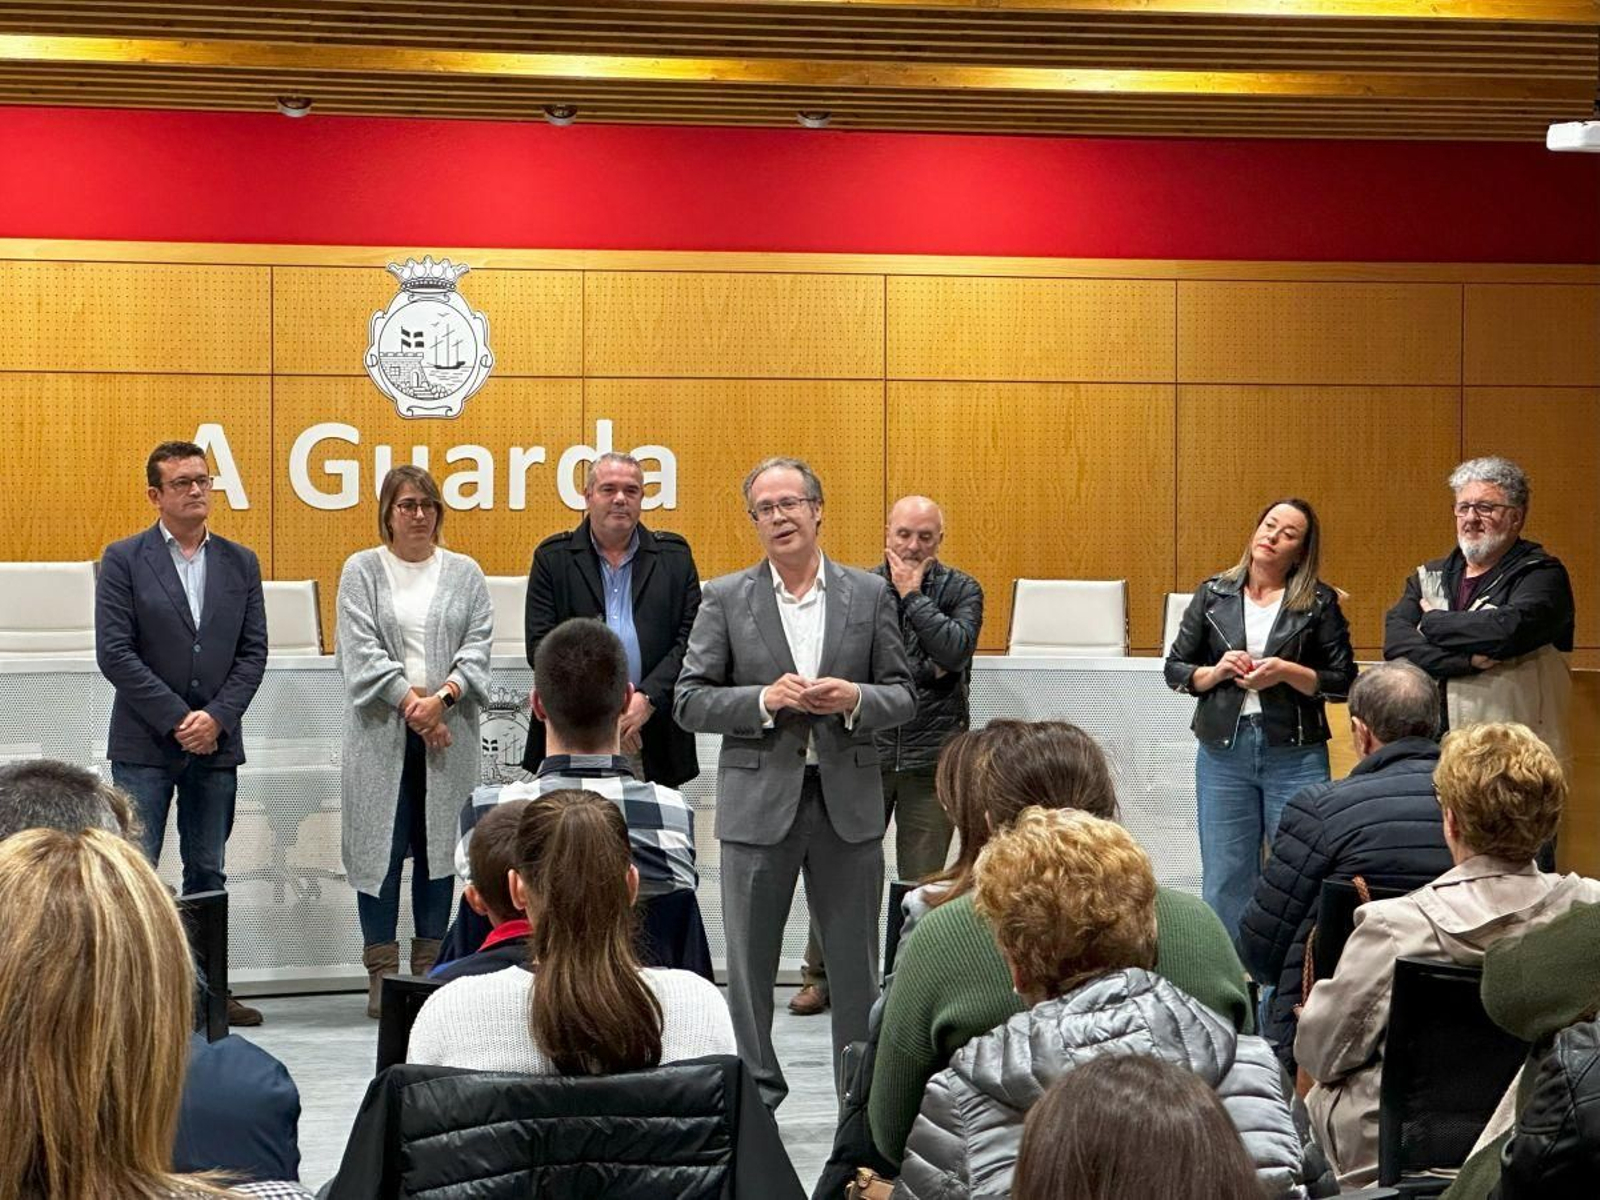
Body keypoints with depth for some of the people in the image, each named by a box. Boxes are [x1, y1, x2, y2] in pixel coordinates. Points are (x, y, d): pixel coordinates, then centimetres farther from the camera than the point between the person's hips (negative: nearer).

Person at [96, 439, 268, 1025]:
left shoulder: (240, 562, 9)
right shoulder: (124, 559, -2)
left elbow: (253, 652, 6)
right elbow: (114, 652, -9)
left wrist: (217, 717, -9)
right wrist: (177, 720, -13)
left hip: (216, 743, 4)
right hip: (144, 744, -4)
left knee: (208, 873, 9)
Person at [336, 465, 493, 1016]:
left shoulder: (464, 573, 11)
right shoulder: (361, 571, 5)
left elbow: (478, 646, 2)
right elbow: (363, 651, -4)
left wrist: (442, 697, -14)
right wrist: (411, 702, -13)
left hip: (447, 731, 2)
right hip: (382, 731, -2)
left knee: (439, 846, 4)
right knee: (381, 846, -2)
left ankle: (431, 968, 11)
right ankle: (382, 974, 4)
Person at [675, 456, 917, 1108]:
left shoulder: (869, 594, 5)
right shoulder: (725, 599, 2)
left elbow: (903, 694, 6)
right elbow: (691, 701, -2)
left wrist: (855, 699, -15)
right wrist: (765, 700, -17)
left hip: (848, 801, 1)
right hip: (759, 800, -1)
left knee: (856, 962, 8)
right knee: (749, 961, 6)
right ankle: (753, 1095, 18)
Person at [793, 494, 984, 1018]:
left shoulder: (960, 590, 2)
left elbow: (955, 651, -15)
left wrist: (912, 595, -10)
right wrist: (921, 671, -8)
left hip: (931, 756, 0)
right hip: (866, 750, 1)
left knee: (922, 881, 5)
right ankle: (821, 976, 15)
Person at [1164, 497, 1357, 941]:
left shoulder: (1319, 603, 2)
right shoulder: (1213, 595, 8)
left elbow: (1344, 682, 0)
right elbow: (1175, 668, 10)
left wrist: (1287, 673, -14)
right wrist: (1217, 671, -8)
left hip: (1295, 756, -2)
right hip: (1222, 751, 2)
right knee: (1225, 883, 6)